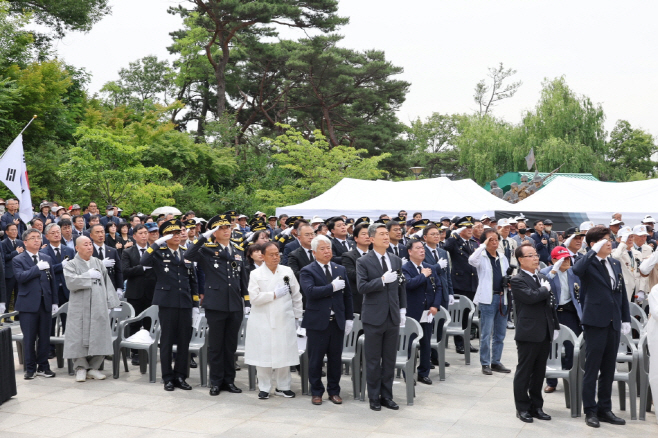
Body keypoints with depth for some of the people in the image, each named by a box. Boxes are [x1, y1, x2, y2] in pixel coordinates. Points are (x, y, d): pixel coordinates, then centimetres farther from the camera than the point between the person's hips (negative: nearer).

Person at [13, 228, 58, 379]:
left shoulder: (47, 259, 13)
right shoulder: (18, 260, 0)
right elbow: (20, 277, -19)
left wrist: (54, 301, 9)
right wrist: (38, 267, -18)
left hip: (45, 303, 4)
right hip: (29, 304, -4)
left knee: (44, 337, 7)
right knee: (29, 338, 2)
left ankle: (43, 366, 17)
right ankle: (30, 368, 12)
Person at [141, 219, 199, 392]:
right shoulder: (159, 253, 0)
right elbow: (143, 261, -21)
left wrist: (195, 304, 10)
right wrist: (157, 243, -24)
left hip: (185, 303, 4)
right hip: (167, 303, -4)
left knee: (184, 341, 6)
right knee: (167, 341, 3)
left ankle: (180, 376, 17)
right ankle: (168, 378, 13)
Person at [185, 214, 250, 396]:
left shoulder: (239, 250, 12)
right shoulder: (207, 249, -2)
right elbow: (188, 255, -22)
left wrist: (246, 302, 10)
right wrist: (203, 237, -21)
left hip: (235, 306, 4)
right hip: (215, 305, -4)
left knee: (231, 345, 11)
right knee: (216, 345, 6)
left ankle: (229, 380, 21)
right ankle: (216, 381, 17)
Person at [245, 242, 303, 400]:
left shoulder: (287, 271, 7)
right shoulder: (256, 274, 0)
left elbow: (296, 295, 13)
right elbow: (254, 298, -9)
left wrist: (297, 314, 11)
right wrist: (274, 295, -9)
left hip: (284, 320, 2)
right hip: (263, 321, -2)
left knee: (284, 354, 4)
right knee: (264, 356, 0)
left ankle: (282, 387, 17)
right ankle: (264, 388, 12)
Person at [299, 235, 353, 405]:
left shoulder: (341, 269, 11)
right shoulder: (307, 271, -4)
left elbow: (347, 295, 13)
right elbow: (310, 291, -22)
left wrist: (349, 318, 8)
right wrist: (332, 287, -17)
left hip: (338, 321, 4)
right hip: (317, 322, -4)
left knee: (335, 359, 9)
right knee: (316, 359, 5)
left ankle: (334, 391, 21)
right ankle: (316, 392, 18)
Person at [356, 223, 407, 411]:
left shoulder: (396, 260, 9)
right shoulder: (363, 262, -6)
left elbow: (401, 287, 15)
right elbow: (361, 287, -16)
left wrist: (403, 308, 9)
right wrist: (382, 280, -25)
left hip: (393, 317, 4)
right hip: (374, 317, -4)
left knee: (390, 360, 10)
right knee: (373, 360, 5)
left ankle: (387, 396, 20)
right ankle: (374, 397, 16)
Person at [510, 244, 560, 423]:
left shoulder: (542, 278, 16)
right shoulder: (517, 280, -9)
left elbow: (551, 303, 18)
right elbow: (531, 297, -26)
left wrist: (555, 326, 12)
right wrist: (545, 289, -7)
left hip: (545, 333, 7)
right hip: (528, 333, -7)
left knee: (539, 372, 13)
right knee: (524, 372, 3)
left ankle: (536, 406, 22)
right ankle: (522, 408, 11)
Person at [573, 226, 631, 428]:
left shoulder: (615, 264, 12)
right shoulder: (589, 263, -8)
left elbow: (623, 293, 15)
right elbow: (577, 270, -34)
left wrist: (626, 318, 10)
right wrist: (594, 251, -26)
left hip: (613, 323, 6)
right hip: (595, 322, -6)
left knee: (608, 370, 12)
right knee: (592, 369, 3)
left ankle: (605, 409, 22)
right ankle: (590, 411, 12)